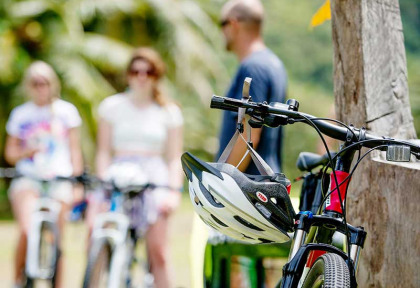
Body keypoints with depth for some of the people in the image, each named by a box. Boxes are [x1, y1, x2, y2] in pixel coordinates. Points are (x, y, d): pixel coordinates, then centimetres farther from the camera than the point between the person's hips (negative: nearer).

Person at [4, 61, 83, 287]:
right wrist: (26, 152, -9)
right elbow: (10, 153, 12)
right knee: (27, 230, -23)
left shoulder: (66, 111, 8)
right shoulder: (20, 114, 10)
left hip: (59, 179, 0)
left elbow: (74, 148, 9)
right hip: (28, 178, 0)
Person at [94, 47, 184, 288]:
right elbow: (104, 151, 8)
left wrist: (174, 190, -7)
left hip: (154, 178, -1)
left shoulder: (169, 112, 9)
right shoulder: (112, 106, 10)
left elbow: (175, 157, 6)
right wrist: (102, 183, -6)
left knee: (158, 252, -7)